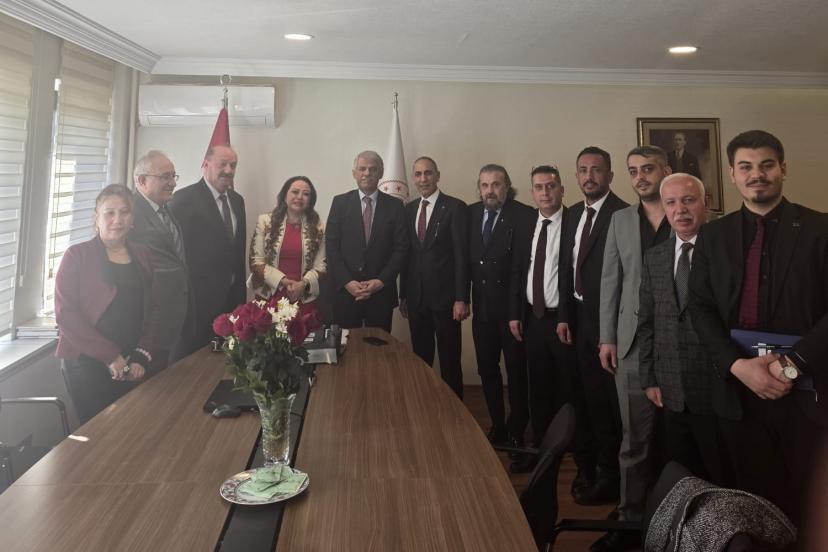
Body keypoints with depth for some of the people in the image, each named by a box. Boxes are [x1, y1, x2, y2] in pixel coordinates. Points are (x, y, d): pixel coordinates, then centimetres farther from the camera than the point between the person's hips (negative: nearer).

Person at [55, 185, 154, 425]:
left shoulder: (142, 256, 9)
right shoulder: (77, 256, -5)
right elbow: (65, 314, -11)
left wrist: (141, 356, -2)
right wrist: (110, 356, -14)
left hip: (130, 366, 4)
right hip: (88, 364, -4)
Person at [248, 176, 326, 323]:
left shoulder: (317, 227, 5)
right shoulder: (265, 221, 1)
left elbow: (321, 266, 4)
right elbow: (256, 262, -1)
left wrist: (303, 283, -14)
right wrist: (283, 281, -12)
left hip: (305, 301, 1)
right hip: (269, 297, -1)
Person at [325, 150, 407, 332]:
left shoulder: (395, 206, 5)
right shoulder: (340, 202, 4)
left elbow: (401, 248, 2)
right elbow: (331, 245, 0)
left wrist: (381, 281, -8)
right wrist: (347, 282, -9)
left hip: (381, 291, 0)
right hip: (345, 290, 0)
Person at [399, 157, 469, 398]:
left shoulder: (455, 207, -6)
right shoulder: (409, 209, 11)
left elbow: (462, 255, -10)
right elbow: (407, 253, 12)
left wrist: (461, 298, -14)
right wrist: (403, 294, 11)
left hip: (445, 295, -5)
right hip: (416, 297, 5)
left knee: (450, 360, 4)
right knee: (420, 359, 12)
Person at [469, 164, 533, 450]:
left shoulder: (524, 215, -12)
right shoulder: (471, 214, 5)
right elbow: (466, 256, 7)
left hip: (511, 306, -5)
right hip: (481, 306, 5)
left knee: (516, 371, 7)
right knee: (487, 370, 14)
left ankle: (516, 432, 22)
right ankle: (497, 426, 30)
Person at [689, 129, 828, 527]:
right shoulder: (713, 235, 7)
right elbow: (701, 309, 2)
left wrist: (794, 362, -19)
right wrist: (738, 365, -12)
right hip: (738, 390, 2)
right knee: (757, 499, 12)